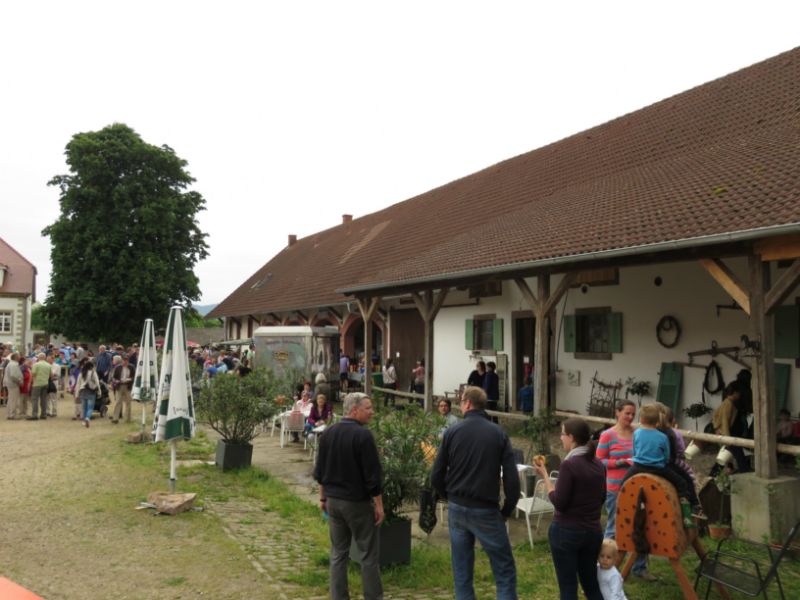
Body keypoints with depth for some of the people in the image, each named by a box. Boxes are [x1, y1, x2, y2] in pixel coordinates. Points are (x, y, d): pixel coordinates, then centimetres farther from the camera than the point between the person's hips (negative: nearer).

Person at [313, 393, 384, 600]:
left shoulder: (328, 433, 4)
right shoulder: (363, 435, -17)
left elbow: (320, 470, 11)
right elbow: (372, 475, -16)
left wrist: (323, 497, 19)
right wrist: (379, 504, -8)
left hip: (333, 500, 6)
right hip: (357, 502, -6)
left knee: (338, 552, 14)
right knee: (368, 554, 5)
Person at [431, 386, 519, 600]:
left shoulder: (452, 431, -3)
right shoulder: (498, 433, -5)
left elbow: (436, 477, -2)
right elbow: (512, 478, -10)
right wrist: (507, 510, 3)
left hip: (457, 509, 2)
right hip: (486, 510, -2)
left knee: (462, 570, 14)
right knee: (504, 569, 6)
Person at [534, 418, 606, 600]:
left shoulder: (569, 464, -19)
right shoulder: (598, 464, 4)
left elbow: (559, 503, -16)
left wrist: (545, 476, -9)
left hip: (566, 531, -7)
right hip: (593, 531, 7)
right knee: (591, 584, 19)